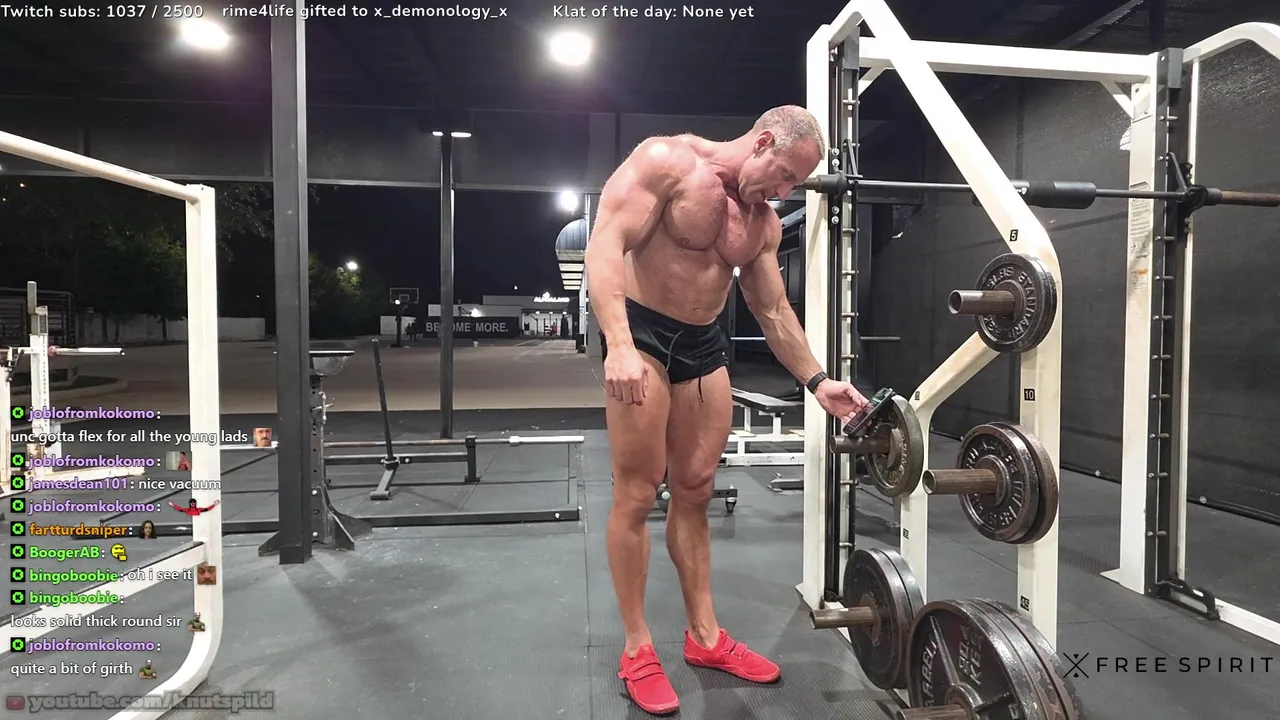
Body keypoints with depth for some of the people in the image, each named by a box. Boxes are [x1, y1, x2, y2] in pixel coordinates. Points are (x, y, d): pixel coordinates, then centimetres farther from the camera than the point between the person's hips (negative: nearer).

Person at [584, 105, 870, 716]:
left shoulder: (764, 224, 9)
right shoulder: (667, 161, -11)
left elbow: (774, 311, 16)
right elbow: (605, 246, -19)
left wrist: (816, 381, 8)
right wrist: (619, 345, -31)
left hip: (705, 346, 7)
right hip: (641, 336, -6)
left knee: (695, 492, 11)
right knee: (636, 496, -2)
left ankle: (704, 636, 24)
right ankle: (636, 650, 12)